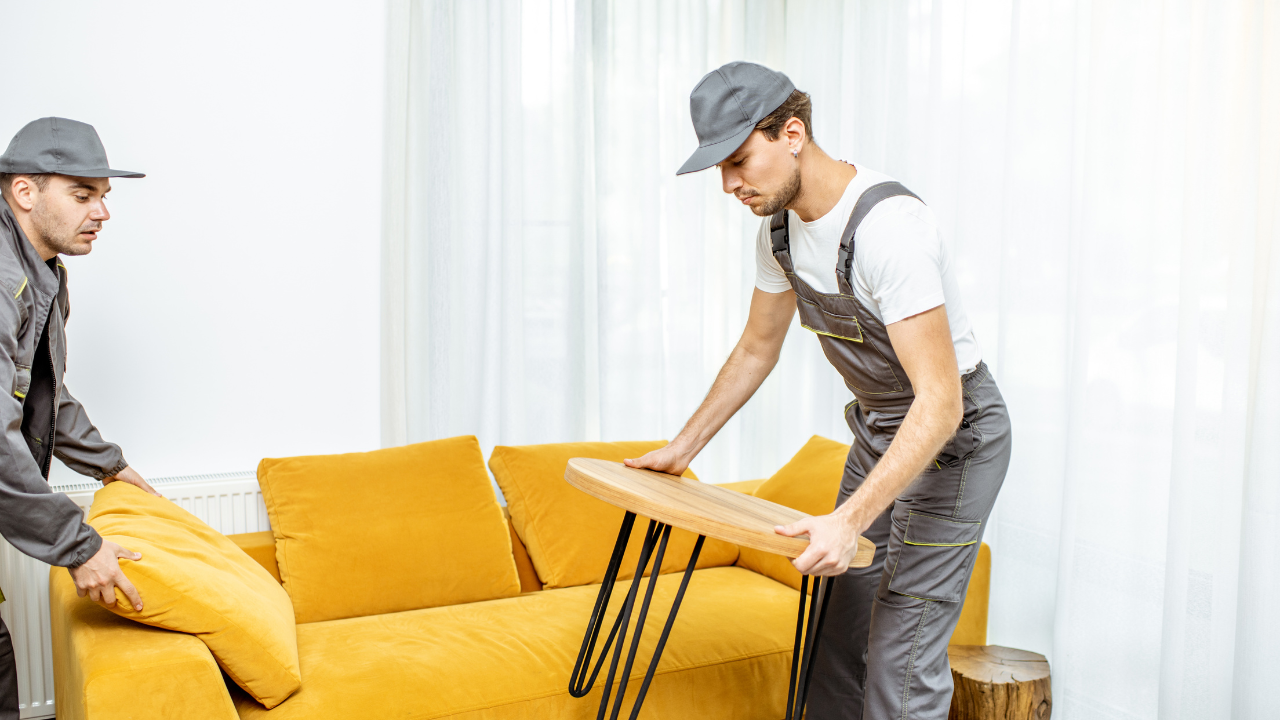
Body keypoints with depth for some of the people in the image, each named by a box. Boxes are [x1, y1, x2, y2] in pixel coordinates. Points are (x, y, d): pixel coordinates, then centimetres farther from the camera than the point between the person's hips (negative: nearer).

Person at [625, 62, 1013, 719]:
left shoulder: (888, 225, -30)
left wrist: (849, 520, -42)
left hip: (952, 436, -8)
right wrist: (682, 448, 12)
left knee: (901, 662, -7)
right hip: (877, 431, 8)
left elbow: (939, 402, -34)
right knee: (839, 632, 14)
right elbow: (756, 350, 12)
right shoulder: (779, 227, -3)